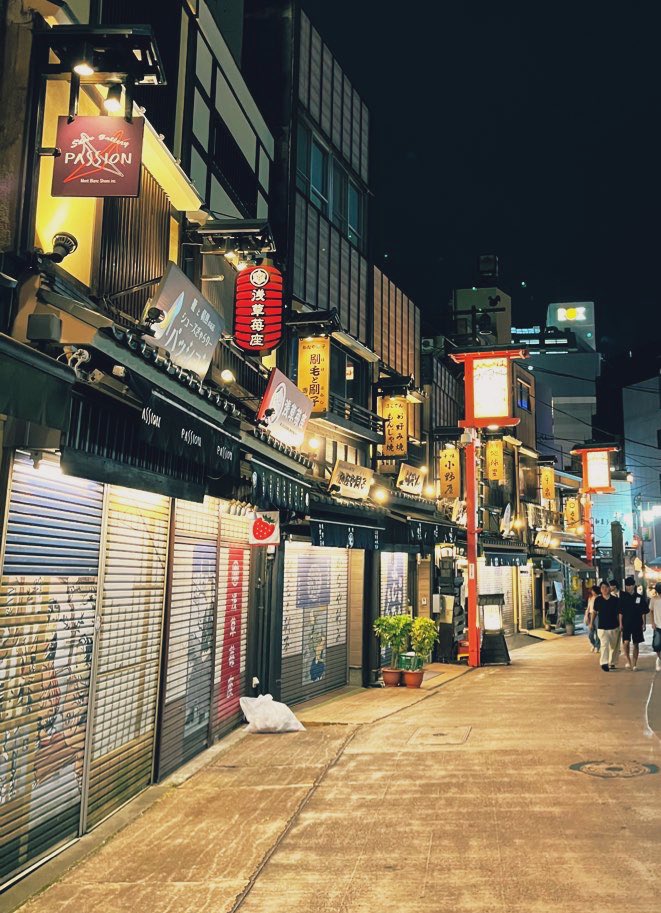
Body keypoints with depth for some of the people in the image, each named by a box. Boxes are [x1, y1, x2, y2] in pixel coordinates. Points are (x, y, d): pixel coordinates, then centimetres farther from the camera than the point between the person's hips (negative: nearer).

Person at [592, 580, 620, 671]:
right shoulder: (598, 600, -1)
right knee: (604, 644, -16)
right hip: (602, 627, -2)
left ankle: (611, 663, 28)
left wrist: (620, 625, 4)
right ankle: (604, 663, -25)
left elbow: (619, 613, 5)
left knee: (613, 646, 13)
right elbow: (594, 612, 10)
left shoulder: (615, 600, -1)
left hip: (614, 627, 2)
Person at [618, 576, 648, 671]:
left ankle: (634, 664, 14)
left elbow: (643, 612, 4)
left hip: (637, 624, 1)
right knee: (626, 642, -14)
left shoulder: (639, 597, 0)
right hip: (626, 624, -1)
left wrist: (643, 624, 0)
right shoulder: (623, 597, -1)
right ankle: (628, 661, 3)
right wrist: (620, 624, -3)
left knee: (635, 644, 6)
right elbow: (620, 612, 1)